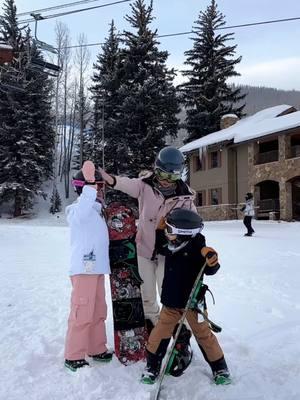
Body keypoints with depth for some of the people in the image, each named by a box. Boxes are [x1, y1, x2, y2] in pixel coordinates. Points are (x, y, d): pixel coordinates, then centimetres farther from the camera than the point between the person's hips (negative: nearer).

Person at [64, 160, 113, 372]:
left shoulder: (96, 209, 16)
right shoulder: (78, 209, -12)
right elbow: (81, 213, -40)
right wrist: (89, 186, -44)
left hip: (96, 268, 9)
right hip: (84, 268, -9)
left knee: (98, 312, 16)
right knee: (83, 313, -4)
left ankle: (97, 350, 29)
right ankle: (73, 356, 9)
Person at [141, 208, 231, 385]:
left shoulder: (197, 249, -20)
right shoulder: (171, 246, -1)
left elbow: (210, 270, -23)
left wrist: (212, 261, -44)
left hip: (193, 301, -5)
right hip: (171, 301, 5)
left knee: (203, 334, 9)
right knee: (160, 333, 7)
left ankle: (220, 368, 27)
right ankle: (152, 366, 25)